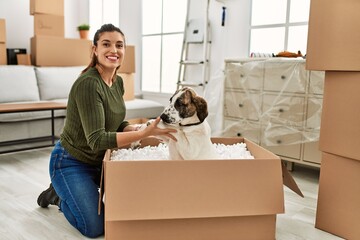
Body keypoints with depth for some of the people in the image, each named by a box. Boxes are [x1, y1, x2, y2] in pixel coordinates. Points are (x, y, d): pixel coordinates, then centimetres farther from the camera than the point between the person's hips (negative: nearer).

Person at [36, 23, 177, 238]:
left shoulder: (118, 81, -1)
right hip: (72, 163, -8)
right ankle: (59, 195, 15)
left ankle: (69, 192, 26)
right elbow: (97, 139, -33)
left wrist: (135, 129, -13)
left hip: (99, 161, 8)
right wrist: (145, 133, -39)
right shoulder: (87, 84, -27)